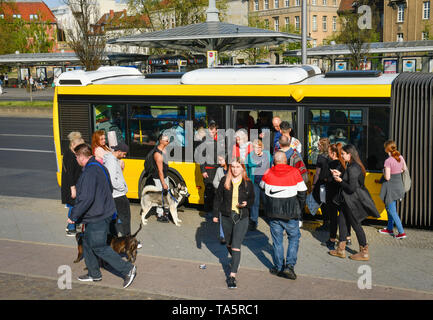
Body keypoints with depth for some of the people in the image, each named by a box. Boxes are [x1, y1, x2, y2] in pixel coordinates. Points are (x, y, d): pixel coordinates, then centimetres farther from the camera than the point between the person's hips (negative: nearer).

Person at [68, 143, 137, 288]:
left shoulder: (89, 172, -22)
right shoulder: (100, 167, 11)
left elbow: (86, 198, -27)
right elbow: (110, 189, 21)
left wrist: (74, 216, -19)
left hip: (97, 218, -10)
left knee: (99, 247, -3)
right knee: (87, 243, 20)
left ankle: (128, 269, 0)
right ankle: (94, 274, 30)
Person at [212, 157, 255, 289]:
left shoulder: (248, 183, -2)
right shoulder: (224, 181, -1)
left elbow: (252, 199, 8)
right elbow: (218, 198, 6)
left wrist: (246, 203, -14)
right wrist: (215, 214, 4)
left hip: (242, 218, -3)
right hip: (226, 217, 3)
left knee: (236, 246, -11)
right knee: (229, 244, 18)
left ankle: (232, 276, -10)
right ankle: (236, 261, 48)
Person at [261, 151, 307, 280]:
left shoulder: (268, 173, -2)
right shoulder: (294, 172, -8)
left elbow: (262, 186, 16)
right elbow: (302, 192, -4)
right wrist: (299, 209, 10)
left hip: (273, 213, 2)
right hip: (291, 213, -2)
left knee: (277, 240, 12)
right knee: (294, 238, 12)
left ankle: (278, 268, 18)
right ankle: (290, 266, 1)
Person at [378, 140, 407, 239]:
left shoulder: (388, 161, -22)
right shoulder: (400, 158, -1)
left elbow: (387, 177, -22)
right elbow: (405, 169, 16)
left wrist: (384, 172, -3)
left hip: (391, 186, -8)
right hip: (399, 184, 8)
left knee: (392, 210, 1)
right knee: (389, 208, 22)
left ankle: (401, 232, -3)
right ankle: (389, 228, 33)